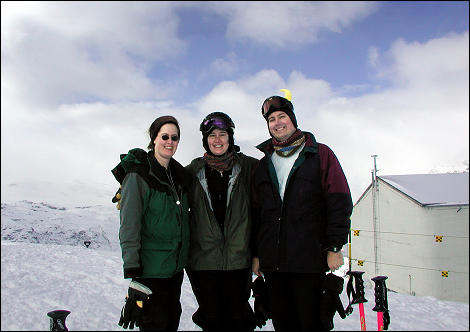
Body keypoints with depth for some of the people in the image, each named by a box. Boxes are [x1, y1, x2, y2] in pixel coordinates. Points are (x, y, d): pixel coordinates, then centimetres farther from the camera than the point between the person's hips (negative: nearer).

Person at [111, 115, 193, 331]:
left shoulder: (179, 175, 10)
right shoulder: (138, 175, -11)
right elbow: (128, 227, -16)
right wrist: (133, 273, -21)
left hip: (176, 267, 7)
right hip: (151, 270, -7)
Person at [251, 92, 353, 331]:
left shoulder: (320, 154, 3)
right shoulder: (264, 165, 15)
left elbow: (339, 202, -3)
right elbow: (256, 211, 16)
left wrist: (334, 247, -9)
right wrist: (256, 253, 11)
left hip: (310, 259, -4)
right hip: (272, 262, 4)